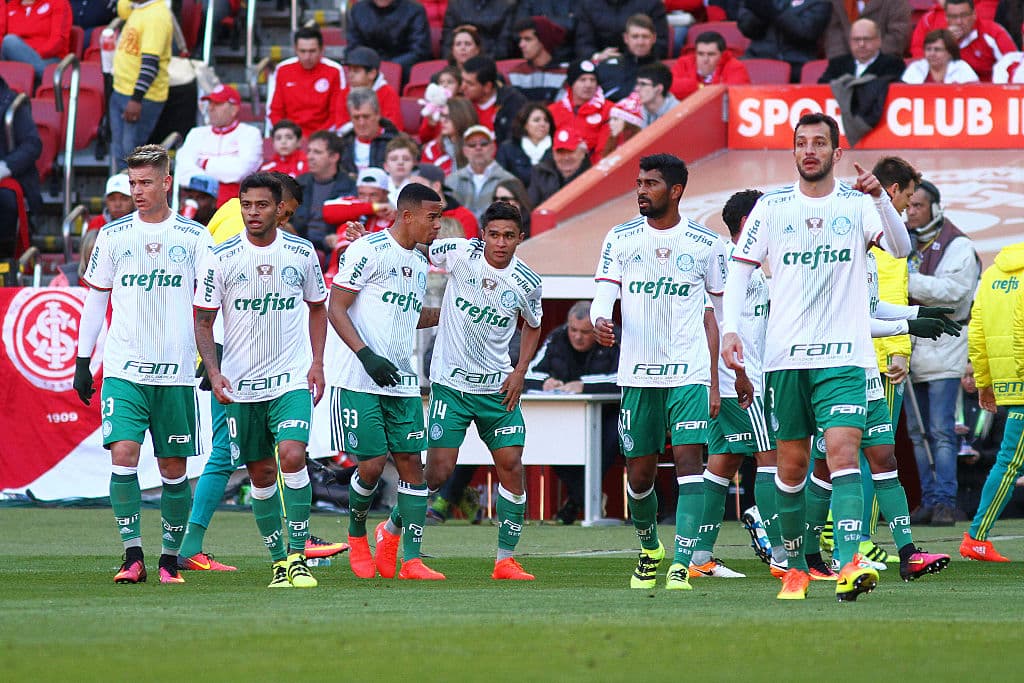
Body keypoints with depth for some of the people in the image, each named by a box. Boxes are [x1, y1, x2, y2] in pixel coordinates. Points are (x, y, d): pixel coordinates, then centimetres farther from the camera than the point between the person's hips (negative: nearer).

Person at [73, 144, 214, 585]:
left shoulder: (194, 237, 3)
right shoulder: (113, 236, 6)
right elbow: (95, 300, 12)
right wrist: (82, 362, 9)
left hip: (176, 372, 0)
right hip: (123, 369, 0)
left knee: (173, 467, 4)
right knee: (123, 454, -14)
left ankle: (170, 558, 16)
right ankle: (132, 557, -10)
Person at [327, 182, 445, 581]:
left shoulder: (419, 264, 15)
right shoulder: (369, 250, -9)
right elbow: (336, 310, -11)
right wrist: (368, 356, -21)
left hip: (401, 382, 7)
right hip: (358, 380, -7)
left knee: (411, 463, -1)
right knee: (372, 465, -7)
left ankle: (411, 559, 0)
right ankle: (357, 533, 22)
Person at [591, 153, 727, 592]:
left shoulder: (706, 243, 3)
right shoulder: (621, 238, 6)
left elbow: (715, 316, 8)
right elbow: (603, 296, 1)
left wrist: (715, 382, 6)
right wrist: (600, 321, -24)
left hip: (690, 371, -2)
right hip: (638, 372, 2)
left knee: (689, 458, -16)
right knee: (639, 471, 7)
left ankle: (681, 565, -19)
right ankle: (649, 549, 33)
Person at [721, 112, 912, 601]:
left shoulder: (859, 204, 3)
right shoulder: (772, 206, 7)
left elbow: (900, 248, -11)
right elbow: (740, 267, 9)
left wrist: (879, 197, -27)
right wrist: (729, 329, -4)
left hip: (843, 355, -2)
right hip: (785, 357, 2)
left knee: (843, 452, -17)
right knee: (791, 466, 6)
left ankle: (849, 565, -28)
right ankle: (795, 567, 21)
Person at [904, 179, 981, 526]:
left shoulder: (957, 247, -3)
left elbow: (953, 290, -17)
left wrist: (908, 280, -22)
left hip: (942, 350, -6)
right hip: (909, 347, 6)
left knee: (941, 431, -10)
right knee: (918, 432, 6)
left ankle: (945, 501, -10)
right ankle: (929, 500, 9)